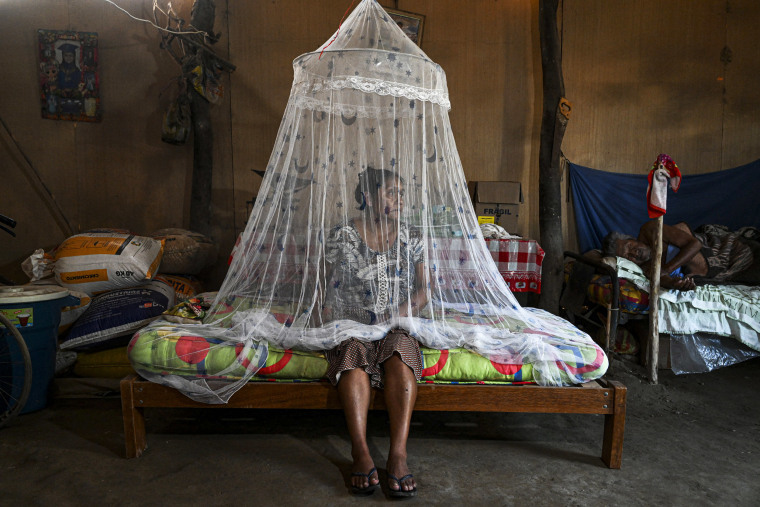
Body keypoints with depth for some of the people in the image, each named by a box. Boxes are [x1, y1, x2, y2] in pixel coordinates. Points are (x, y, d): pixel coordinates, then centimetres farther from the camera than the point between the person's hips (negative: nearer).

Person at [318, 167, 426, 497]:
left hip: (396, 326, 1)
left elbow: (421, 291, 11)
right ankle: (361, 453, -38)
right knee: (353, 355, -33)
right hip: (351, 325, -1)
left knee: (400, 353, -32)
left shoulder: (411, 239, 10)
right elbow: (332, 292, 6)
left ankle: (398, 454, -38)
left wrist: (403, 311, -8)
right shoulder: (343, 237, 4)